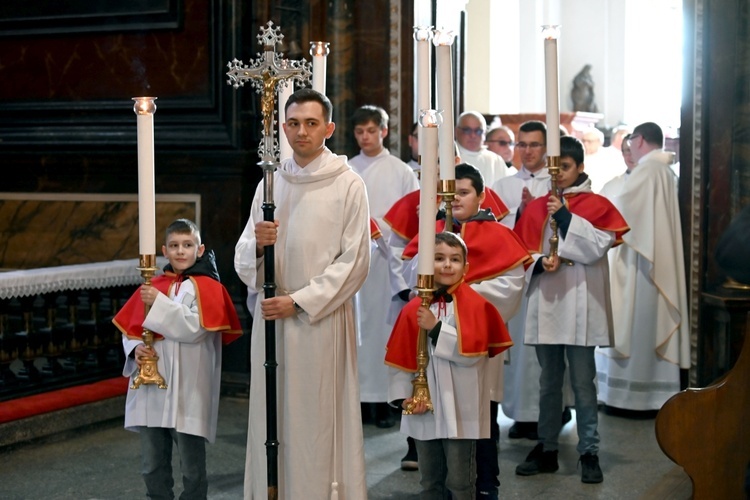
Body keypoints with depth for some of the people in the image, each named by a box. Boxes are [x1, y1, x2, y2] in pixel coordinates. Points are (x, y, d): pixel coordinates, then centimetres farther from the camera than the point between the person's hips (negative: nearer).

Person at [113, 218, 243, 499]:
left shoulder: (206, 287, -3)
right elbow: (130, 329, 12)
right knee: (152, 466, 12)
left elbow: (196, 327, -17)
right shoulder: (152, 287, 11)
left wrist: (160, 304, -20)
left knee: (192, 468, 4)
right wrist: (136, 348, -9)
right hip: (151, 387, 5)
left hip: (188, 392, -5)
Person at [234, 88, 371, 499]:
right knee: (273, 417, 5)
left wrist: (300, 301, -12)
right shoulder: (270, 184, 11)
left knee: (319, 417, -3)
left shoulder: (348, 185, -2)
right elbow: (243, 262, 10)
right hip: (271, 315, 4)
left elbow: (354, 262, -8)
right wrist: (257, 245, -13)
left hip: (322, 320, -4)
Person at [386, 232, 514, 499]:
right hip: (424, 408, 4)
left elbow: (472, 351, -17)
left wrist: (436, 328, -20)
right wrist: (403, 395, -7)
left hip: (460, 411, -4)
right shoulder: (414, 309, 2)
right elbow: (400, 358, 3)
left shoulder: (475, 305, -7)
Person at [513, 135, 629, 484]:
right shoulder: (536, 208, 10)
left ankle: (589, 452, 7)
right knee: (549, 381, 12)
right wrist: (540, 262, -12)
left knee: (583, 382, -1)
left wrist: (566, 217, -15)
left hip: (580, 305, -3)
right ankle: (547, 449, 21)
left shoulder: (597, 205, 1)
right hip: (545, 304, 4)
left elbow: (598, 247, -12)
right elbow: (522, 252, 8)